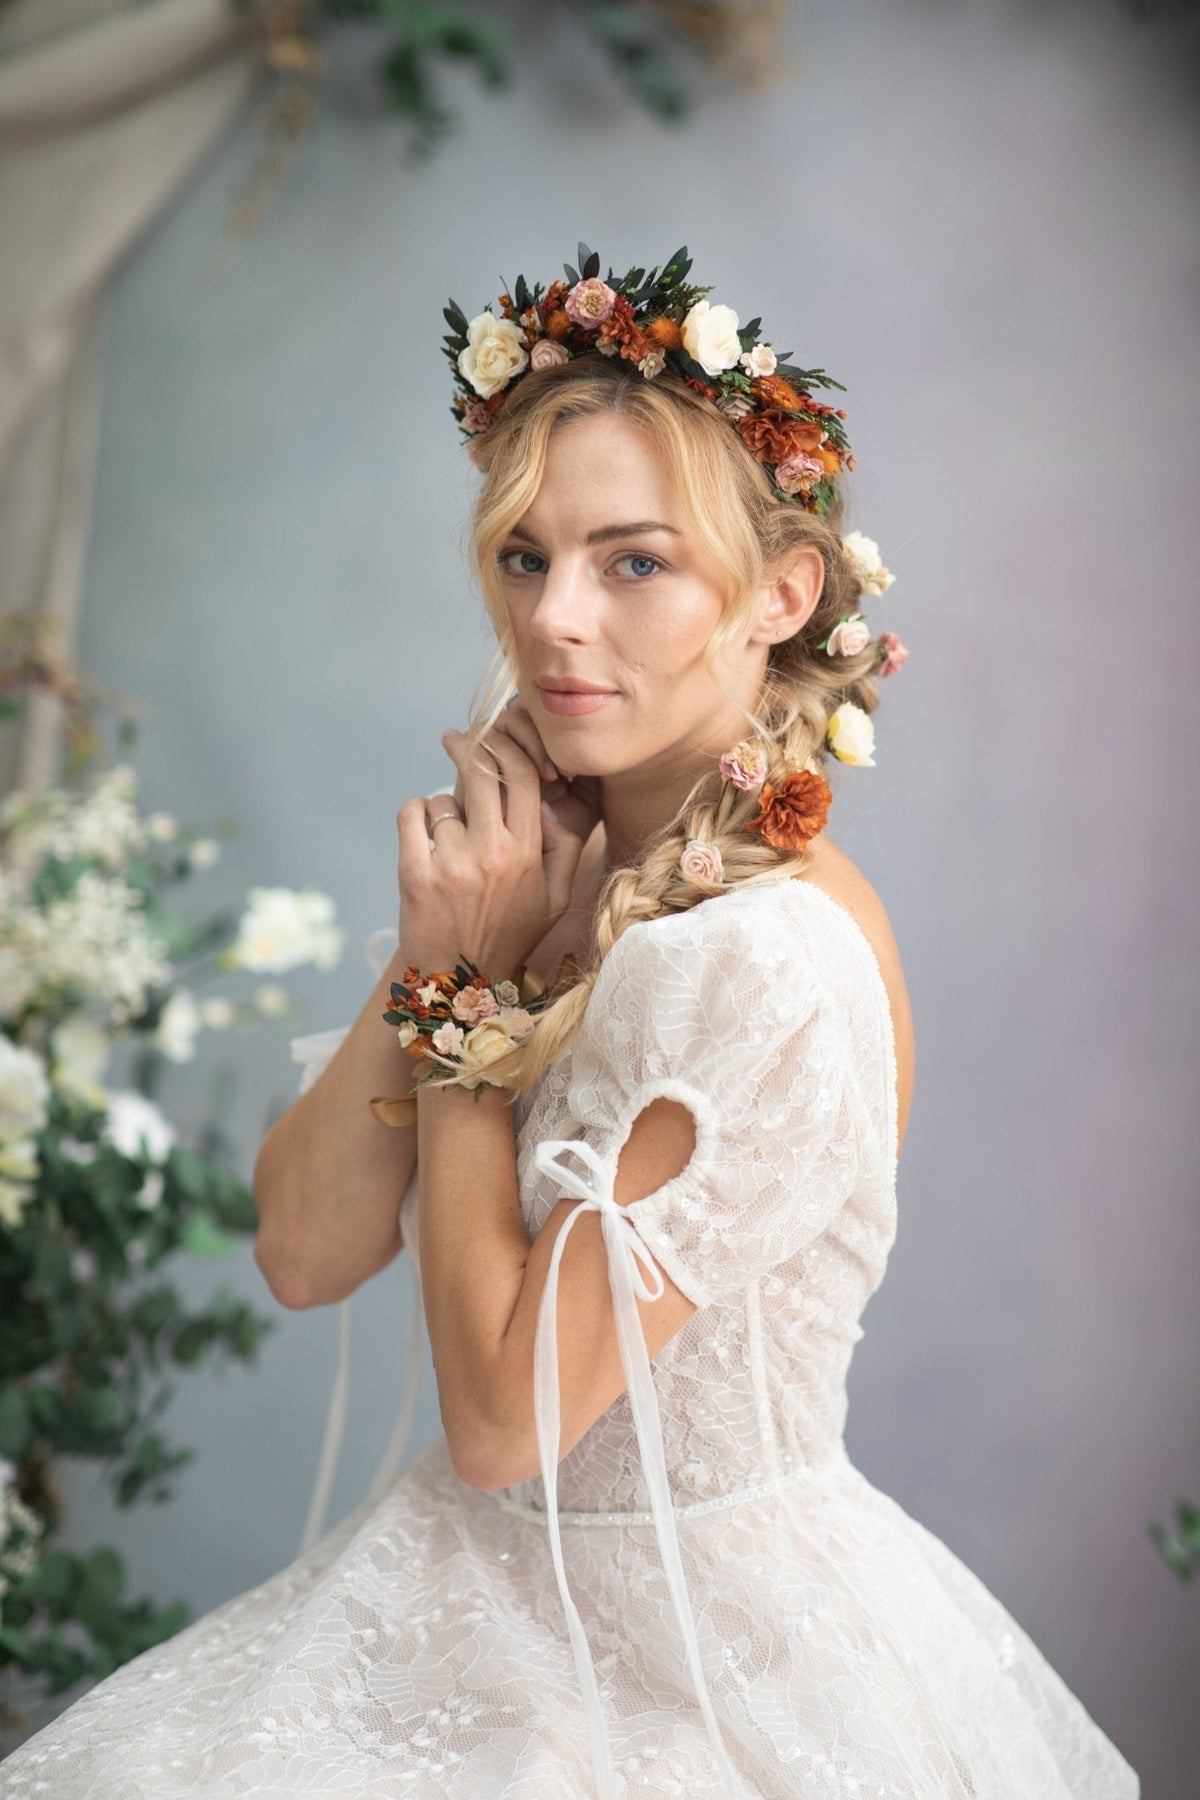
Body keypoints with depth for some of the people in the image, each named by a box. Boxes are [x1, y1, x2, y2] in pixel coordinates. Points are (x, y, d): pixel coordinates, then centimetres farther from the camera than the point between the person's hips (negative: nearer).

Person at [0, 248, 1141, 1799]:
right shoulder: (567, 871, -1)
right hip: (518, 1585, 7)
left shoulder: (772, 958, -25)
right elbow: (303, 1254, -3)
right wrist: (434, 950, -14)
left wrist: (473, 987, -16)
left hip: (700, 1664, -6)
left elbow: (503, 1412, -21)